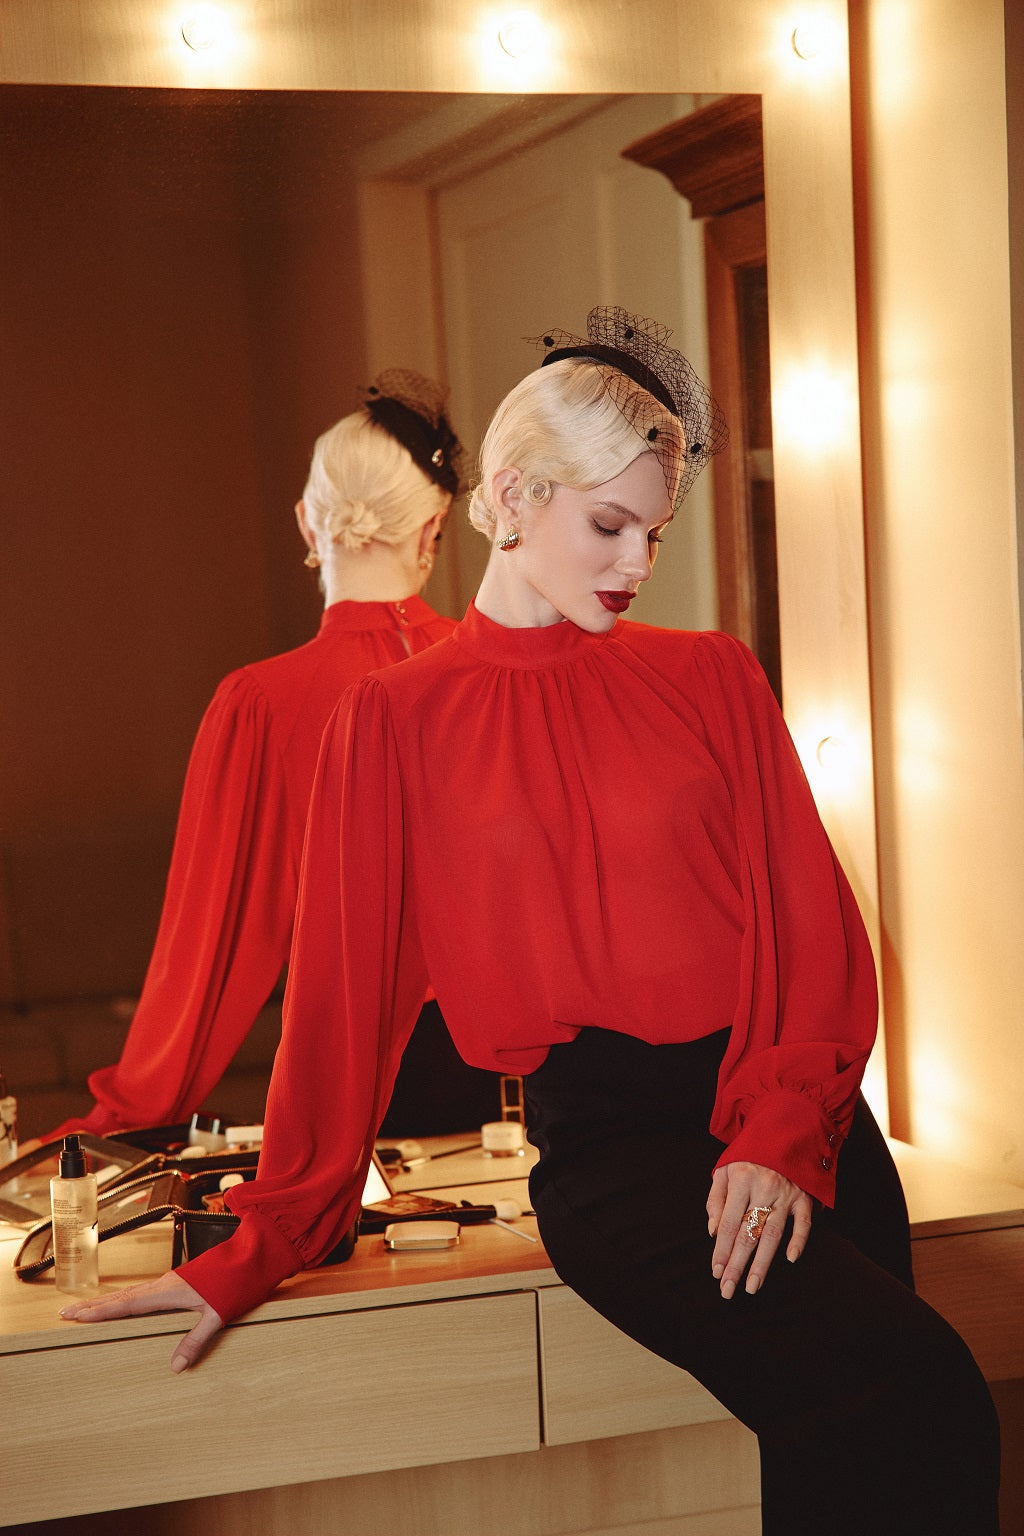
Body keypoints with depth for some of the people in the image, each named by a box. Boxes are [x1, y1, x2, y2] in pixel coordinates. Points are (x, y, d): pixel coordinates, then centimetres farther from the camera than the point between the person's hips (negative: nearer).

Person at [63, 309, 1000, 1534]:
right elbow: (343, 989, 7)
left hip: (793, 1126, 4)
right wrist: (258, 1251, 4)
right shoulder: (397, 720, 6)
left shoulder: (711, 679, 12)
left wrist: (787, 1133, -10)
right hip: (605, 1140, -3)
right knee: (915, 1398, -24)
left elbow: (815, 927, 7)